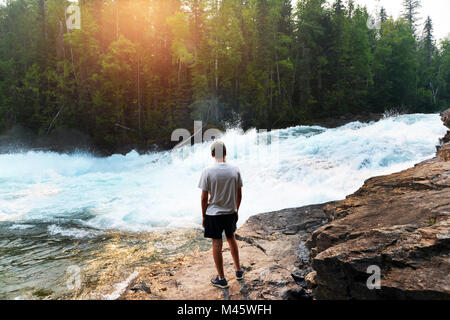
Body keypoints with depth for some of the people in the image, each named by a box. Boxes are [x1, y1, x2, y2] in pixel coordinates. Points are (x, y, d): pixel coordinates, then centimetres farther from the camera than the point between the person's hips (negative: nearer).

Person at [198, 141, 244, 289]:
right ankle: (238, 270, 35)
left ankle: (221, 279, 18)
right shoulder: (235, 170, -5)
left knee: (217, 244, 7)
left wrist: (204, 216, 1)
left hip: (213, 214, -4)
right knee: (231, 239, 23)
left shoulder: (208, 171, -14)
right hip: (231, 212, 4)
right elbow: (239, 194, 2)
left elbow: (204, 197, -11)